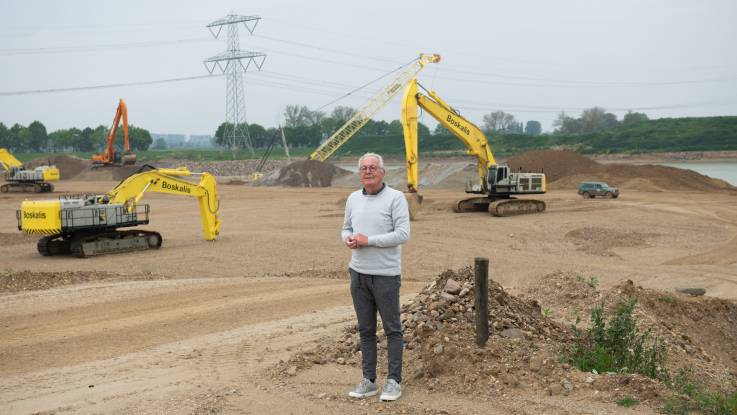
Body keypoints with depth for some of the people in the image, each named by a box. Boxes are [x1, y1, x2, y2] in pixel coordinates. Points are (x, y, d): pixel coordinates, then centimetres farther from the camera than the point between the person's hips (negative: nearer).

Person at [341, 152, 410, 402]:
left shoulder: (395, 198, -9)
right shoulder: (353, 199, 9)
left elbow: (403, 234, -17)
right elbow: (346, 228, 19)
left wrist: (368, 240, -18)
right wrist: (348, 239, -5)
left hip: (385, 274, -6)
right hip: (358, 273, 6)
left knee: (392, 329, 4)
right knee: (365, 329, 11)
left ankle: (394, 381, 12)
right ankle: (369, 381, 19)